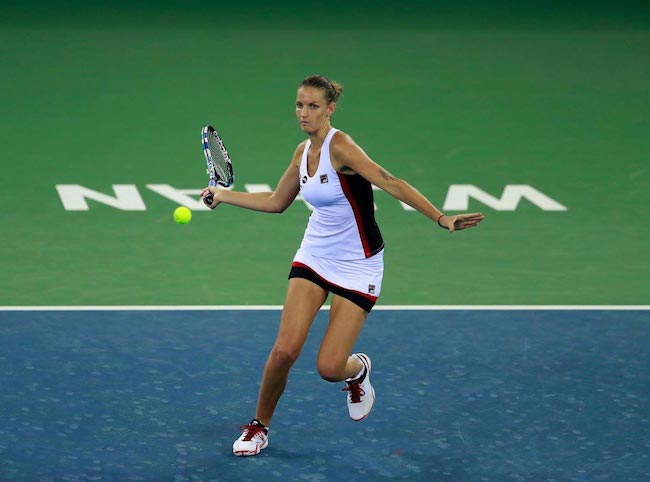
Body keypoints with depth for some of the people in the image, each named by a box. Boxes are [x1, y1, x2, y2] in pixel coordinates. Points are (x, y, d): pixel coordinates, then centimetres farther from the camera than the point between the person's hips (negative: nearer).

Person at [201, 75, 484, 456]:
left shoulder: (340, 146, -20)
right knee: (285, 350, -10)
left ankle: (358, 370, 28)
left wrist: (440, 217, -44)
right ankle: (259, 427, 12)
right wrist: (224, 195, 20)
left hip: (358, 267, -5)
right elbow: (277, 202, 21)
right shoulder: (304, 151, 3)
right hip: (315, 258, 5)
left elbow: (389, 182, -33)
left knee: (329, 367, -10)